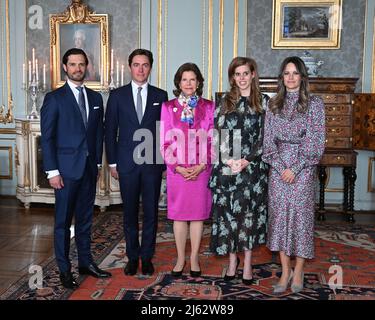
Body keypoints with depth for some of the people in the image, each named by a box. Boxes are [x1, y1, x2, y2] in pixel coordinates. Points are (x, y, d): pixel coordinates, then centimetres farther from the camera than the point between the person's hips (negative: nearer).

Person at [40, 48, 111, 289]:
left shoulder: (96, 98, 10)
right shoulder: (54, 98, -4)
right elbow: (47, 137, -6)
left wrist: (98, 163, 7)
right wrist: (52, 171, -11)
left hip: (89, 168, 5)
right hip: (66, 169, -4)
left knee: (85, 218, 13)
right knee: (63, 220, 4)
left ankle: (86, 262, 24)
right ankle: (64, 269, 16)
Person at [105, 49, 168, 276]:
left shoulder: (160, 96, 5)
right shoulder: (118, 95, 4)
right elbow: (110, 131, 4)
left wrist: (165, 160, 1)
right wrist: (112, 162, 0)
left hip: (153, 163, 0)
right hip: (127, 163, 0)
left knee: (151, 212, 6)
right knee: (130, 213, 8)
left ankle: (147, 257, 20)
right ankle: (133, 257, 22)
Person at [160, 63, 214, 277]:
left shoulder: (209, 107, 5)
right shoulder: (168, 107, 4)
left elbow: (213, 139, 2)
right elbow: (165, 141, 1)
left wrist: (202, 166, -9)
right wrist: (178, 167, -9)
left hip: (201, 170, 0)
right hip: (177, 170, 0)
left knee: (198, 214, 6)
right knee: (179, 214, 7)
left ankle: (194, 259, 19)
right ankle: (180, 259, 20)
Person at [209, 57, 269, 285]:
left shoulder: (263, 102, 3)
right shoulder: (225, 101, 9)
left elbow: (264, 137, -2)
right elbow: (216, 132, 4)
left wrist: (247, 160, -13)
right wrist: (228, 160, -9)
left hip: (253, 167, -2)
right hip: (225, 166, 2)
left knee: (248, 212, 2)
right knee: (227, 213, 4)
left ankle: (247, 262, 16)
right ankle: (233, 259, 20)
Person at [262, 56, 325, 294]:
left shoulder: (314, 104, 0)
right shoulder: (274, 105, 9)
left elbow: (315, 142, -6)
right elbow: (269, 140, 5)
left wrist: (295, 168, -12)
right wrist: (280, 167, -7)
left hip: (303, 169, -3)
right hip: (278, 169, 3)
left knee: (300, 214, 0)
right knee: (279, 215, 2)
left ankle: (298, 271, 15)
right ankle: (285, 271, 12)